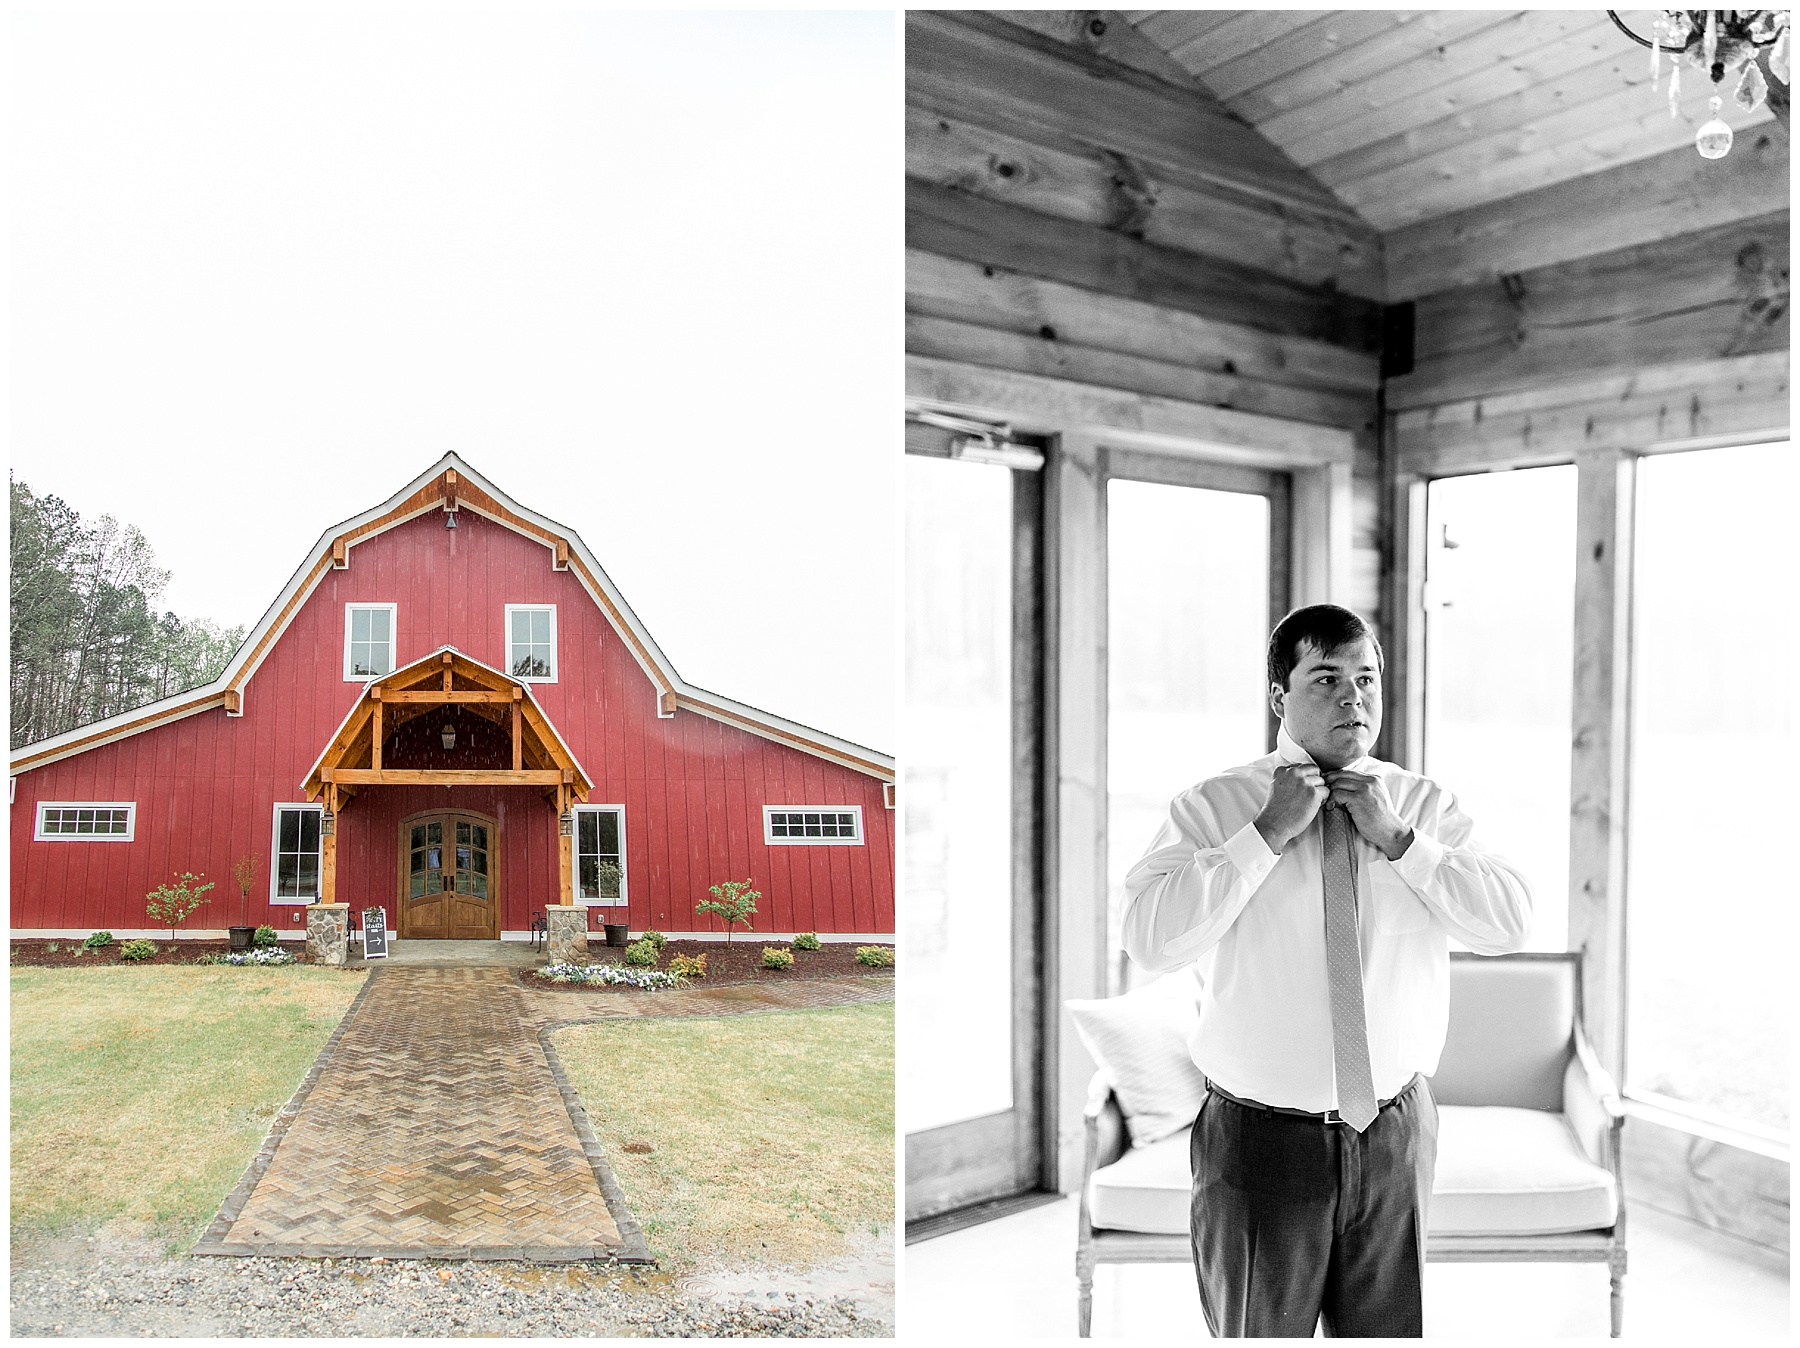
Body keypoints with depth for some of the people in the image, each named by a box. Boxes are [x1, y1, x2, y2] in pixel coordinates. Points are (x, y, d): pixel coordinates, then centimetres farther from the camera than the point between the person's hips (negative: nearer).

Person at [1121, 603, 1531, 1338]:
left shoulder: (1426, 803, 3)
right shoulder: (1210, 807, -9)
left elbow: (1510, 923, -6)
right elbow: (1150, 940, -21)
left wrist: (1398, 837, -15)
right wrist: (1269, 832, -22)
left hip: (1394, 1134, 3)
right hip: (1262, 1140, -3)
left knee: (1392, 1329, 18)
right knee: (1259, 1330, 14)